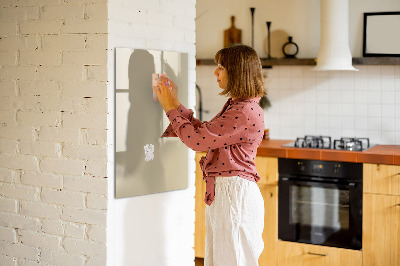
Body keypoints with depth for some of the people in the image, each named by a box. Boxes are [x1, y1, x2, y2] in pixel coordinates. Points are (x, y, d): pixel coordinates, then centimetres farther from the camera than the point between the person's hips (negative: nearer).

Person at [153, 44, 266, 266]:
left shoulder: (246, 112, -20)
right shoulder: (235, 106, 13)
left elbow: (197, 139, -19)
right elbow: (203, 132, 17)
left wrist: (170, 108, -7)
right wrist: (176, 104, 15)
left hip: (235, 193, -10)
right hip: (221, 192, 10)